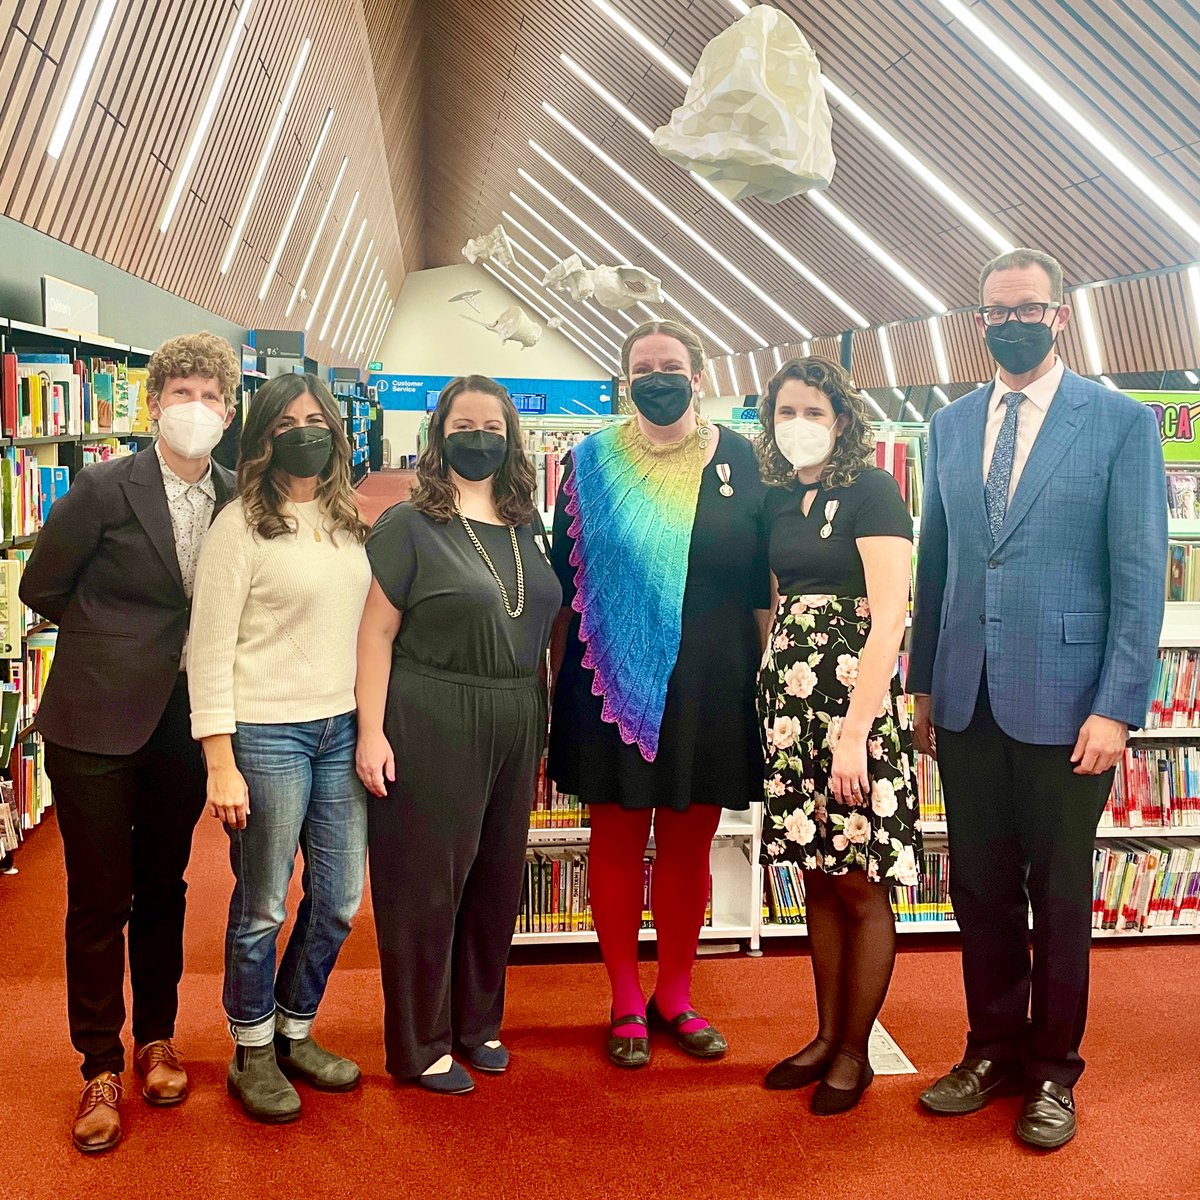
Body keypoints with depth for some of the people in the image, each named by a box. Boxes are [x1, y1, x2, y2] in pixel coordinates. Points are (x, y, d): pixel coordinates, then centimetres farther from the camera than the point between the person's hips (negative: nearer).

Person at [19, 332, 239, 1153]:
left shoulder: (236, 499, 0)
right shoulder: (104, 489, -11)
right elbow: (42, 589, -2)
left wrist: (151, 635, 2)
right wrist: (115, 640, 5)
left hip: (183, 721, 3)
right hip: (99, 722, -3)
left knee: (163, 888, 16)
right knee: (98, 899, 6)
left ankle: (156, 1038, 34)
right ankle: (101, 1069, 22)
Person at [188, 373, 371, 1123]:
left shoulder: (348, 524, 10)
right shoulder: (242, 525, -7)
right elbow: (211, 647, -10)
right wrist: (220, 763, -14)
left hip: (342, 731, 6)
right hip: (265, 734, -6)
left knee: (340, 900, 12)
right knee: (262, 907, 6)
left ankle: (295, 1034, 34)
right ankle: (252, 1055, 27)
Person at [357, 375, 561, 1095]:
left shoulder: (526, 526, 10)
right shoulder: (408, 525, -6)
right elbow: (376, 632, -9)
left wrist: (544, 728, 14)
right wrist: (371, 732, -14)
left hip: (515, 727, 6)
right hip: (430, 729, -6)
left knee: (497, 878, 14)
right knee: (426, 881, 4)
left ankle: (479, 1022, 33)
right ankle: (420, 1045, 20)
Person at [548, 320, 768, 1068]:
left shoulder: (740, 461, 3)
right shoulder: (593, 463, 3)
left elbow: (764, 581, 6)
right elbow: (567, 579, 5)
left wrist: (767, 673, 3)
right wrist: (555, 674, 3)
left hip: (711, 688, 1)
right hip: (614, 685, 0)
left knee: (689, 847, 10)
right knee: (618, 843, 8)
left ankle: (675, 997, 28)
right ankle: (626, 1002, 24)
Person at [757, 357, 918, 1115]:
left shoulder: (870, 490, -9)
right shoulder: (780, 499, 11)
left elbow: (889, 615, -17)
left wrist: (855, 733, -21)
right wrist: (770, 702, 7)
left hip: (855, 698, -6)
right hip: (791, 699, 7)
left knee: (860, 884, 2)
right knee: (818, 879, 13)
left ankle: (855, 1053, 17)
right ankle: (826, 1036, 26)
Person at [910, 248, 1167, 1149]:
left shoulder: (1122, 423, -4)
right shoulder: (951, 427, 10)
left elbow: (1140, 576, -7)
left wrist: (1118, 707, -12)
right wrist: (922, 682, 9)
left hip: (1062, 703, -4)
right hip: (967, 702, 4)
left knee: (1059, 896, 10)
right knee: (982, 890, 13)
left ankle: (1052, 1072, 27)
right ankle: (993, 1051, 31)